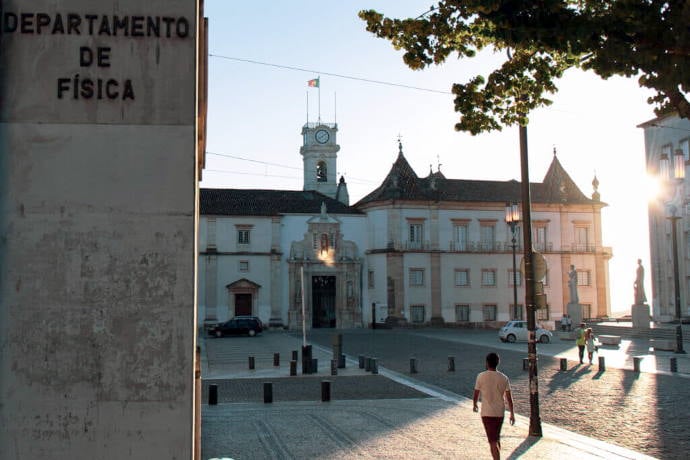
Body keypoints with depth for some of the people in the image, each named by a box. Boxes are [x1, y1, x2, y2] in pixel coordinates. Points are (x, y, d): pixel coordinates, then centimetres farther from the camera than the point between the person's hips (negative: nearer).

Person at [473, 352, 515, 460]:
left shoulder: (481, 376, -10)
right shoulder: (504, 378, -1)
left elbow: (476, 394, -1)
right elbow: (509, 398, 1)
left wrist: (474, 405, 19)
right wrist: (512, 414, 9)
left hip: (487, 413, -4)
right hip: (500, 412, 4)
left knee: (493, 441, -3)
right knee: (497, 438, 23)